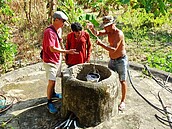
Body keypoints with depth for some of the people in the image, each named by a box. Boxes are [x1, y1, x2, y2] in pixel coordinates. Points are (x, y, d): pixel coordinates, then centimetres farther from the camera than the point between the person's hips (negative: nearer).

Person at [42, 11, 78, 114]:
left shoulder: (59, 29, 4)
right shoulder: (49, 32, -25)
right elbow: (52, 49, -30)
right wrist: (67, 51, -32)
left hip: (57, 58, 9)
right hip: (50, 60, -8)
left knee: (54, 78, 22)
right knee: (52, 81, -8)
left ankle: (53, 93, 43)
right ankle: (49, 102, 5)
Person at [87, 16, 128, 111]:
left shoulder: (119, 34, -26)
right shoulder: (108, 31, -2)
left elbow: (114, 49, -34)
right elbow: (97, 33, -7)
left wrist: (101, 44, -36)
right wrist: (91, 28, -27)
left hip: (121, 60, -8)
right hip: (112, 60, 8)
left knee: (122, 81, 5)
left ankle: (123, 101, 18)